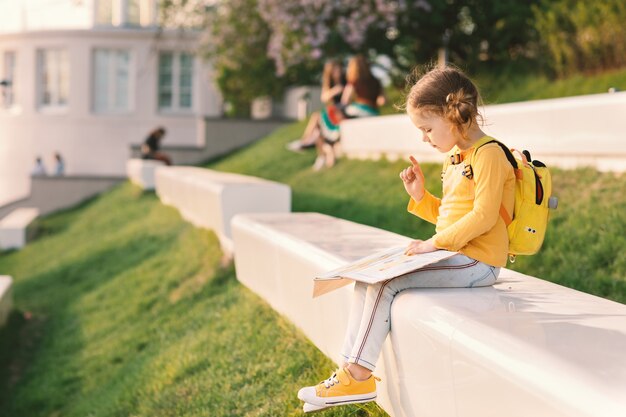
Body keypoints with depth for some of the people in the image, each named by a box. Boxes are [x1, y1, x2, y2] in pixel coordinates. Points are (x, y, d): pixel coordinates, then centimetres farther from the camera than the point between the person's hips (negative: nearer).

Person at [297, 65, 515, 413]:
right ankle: (350, 370, -6)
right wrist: (420, 196, 8)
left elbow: (483, 217, -22)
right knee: (365, 280, -1)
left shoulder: (488, 154, -14)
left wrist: (435, 242, -20)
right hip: (452, 255, 10)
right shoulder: (456, 158, 17)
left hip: (476, 263, -10)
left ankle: (359, 376, -11)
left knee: (384, 284, -20)